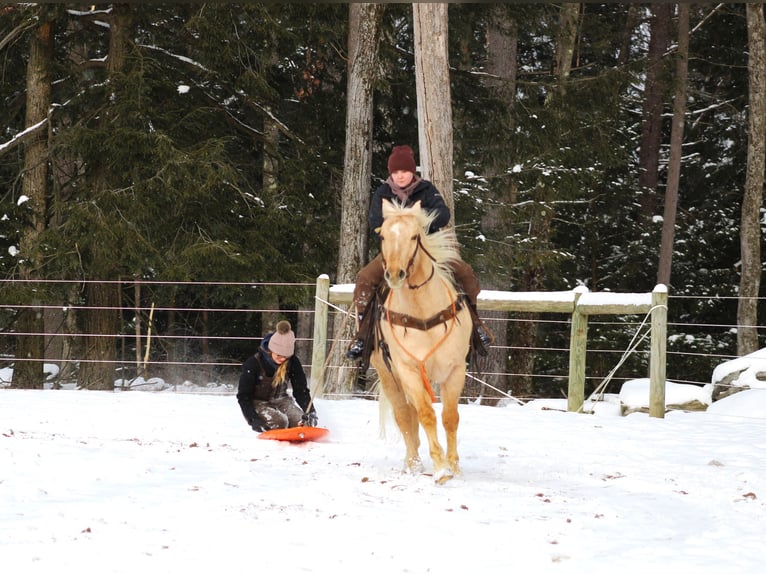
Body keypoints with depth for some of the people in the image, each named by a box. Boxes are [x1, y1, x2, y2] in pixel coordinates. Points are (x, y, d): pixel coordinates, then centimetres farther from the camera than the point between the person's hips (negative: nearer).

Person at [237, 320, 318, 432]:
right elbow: (243, 395, -15)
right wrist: (253, 419, -28)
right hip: (257, 403, -3)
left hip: (280, 401, 3)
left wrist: (310, 412, -25)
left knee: (301, 422, -26)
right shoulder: (254, 363, -19)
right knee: (280, 422, -32)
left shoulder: (292, 362, -9)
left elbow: (301, 390, -7)